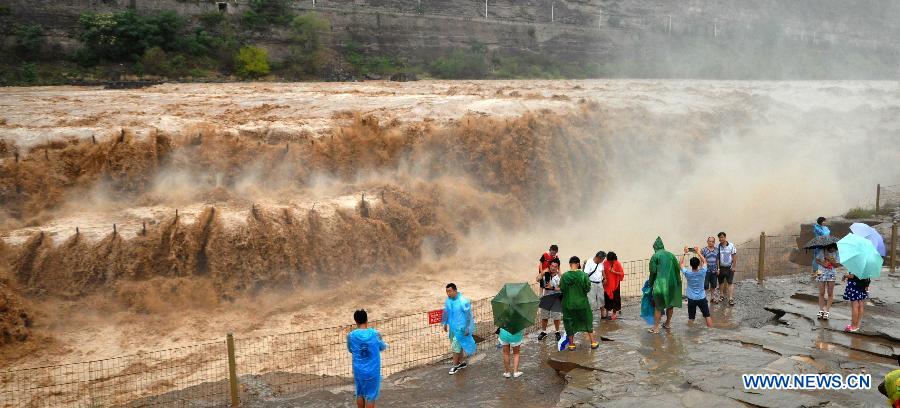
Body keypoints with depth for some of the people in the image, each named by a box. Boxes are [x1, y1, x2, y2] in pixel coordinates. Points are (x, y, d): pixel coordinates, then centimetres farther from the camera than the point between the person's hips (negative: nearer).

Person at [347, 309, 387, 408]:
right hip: (372, 371, -2)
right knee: (370, 396, 10)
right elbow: (382, 347, 5)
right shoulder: (375, 334, -14)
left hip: (358, 371, 2)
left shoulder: (351, 335, -11)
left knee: (360, 394, 21)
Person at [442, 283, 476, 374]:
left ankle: (455, 365, 10)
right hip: (452, 327, 7)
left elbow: (468, 315, -17)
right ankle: (461, 362, 33)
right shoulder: (448, 300, -2)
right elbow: (446, 312, 13)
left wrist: (467, 328, -15)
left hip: (460, 327, -7)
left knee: (456, 346, -4)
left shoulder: (463, 301, -22)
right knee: (458, 345, 18)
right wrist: (445, 324, 19)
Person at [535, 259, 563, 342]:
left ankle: (557, 332, 27)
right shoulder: (545, 275, -2)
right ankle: (543, 332, 29)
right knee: (544, 316, 12)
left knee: (556, 317, 8)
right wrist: (542, 273, -23)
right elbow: (538, 279, -16)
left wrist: (552, 288, -22)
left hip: (555, 299, -3)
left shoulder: (559, 277, -10)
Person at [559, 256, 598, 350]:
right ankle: (593, 343, 21)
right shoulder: (583, 275, -13)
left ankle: (571, 344, 18)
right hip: (582, 303, 0)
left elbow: (561, 289, -6)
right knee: (588, 321, 16)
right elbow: (587, 288, -9)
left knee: (569, 323, 13)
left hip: (568, 304, 0)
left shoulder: (564, 276, -11)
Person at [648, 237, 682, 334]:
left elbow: (653, 271, -6)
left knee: (658, 305, -1)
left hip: (660, 283, -5)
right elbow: (677, 268, 8)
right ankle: (667, 324, 30)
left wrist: (651, 283, 6)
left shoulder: (655, 256, -4)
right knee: (670, 304, 17)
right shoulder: (671, 255, 10)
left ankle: (656, 327, -2)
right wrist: (677, 282, 16)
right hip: (671, 283, 5)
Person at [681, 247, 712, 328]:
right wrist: (698, 252, 6)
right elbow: (704, 261, 2)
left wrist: (685, 253, 4)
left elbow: (681, 263, -1)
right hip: (702, 298, 0)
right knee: (707, 316, 12)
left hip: (691, 299, 0)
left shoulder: (687, 273, -17)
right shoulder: (702, 272, -15)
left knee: (690, 318, 9)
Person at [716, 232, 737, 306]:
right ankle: (721, 295, 31)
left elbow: (734, 256, -3)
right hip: (721, 267, 2)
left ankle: (731, 299, -3)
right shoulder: (718, 246, -6)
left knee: (730, 283, -3)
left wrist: (734, 267, -5)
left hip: (729, 267, -2)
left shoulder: (731, 245, -7)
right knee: (721, 282, 14)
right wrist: (717, 268, -6)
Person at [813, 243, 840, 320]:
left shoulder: (836, 253, -5)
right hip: (822, 273, 0)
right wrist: (822, 263, -16)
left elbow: (836, 265, -5)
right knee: (821, 293, 4)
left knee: (830, 294, 3)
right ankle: (821, 310, 14)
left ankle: (827, 311, 10)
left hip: (831, 275, 1)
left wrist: (830, 259, -20)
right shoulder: (822, 251, -7)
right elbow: (817, 260, 2)